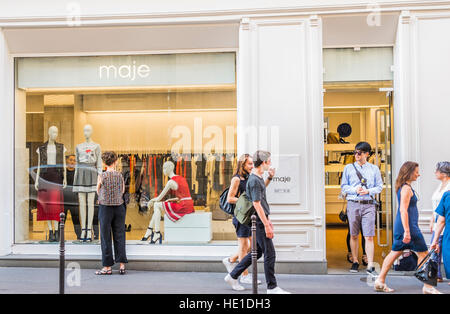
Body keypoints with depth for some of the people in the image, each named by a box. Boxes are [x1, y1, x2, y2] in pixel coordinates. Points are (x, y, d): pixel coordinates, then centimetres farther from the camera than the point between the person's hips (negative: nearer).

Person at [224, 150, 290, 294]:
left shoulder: (258, 178, 13)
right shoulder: (254, 180, -17)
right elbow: (256, 204, -22)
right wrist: (267, 225, -23)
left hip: (262, 219, 10)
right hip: (259, 221, -10)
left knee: (257, 252, 16)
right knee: (269, 253, -4)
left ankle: (233, 276, 24)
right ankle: (272, 287, 5)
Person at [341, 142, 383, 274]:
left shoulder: (374, 169, 9)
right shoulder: (349, 168, 8)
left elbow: (379, 187, 9)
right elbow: (343, 186, 8)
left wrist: (368, 191, -9)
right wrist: (355, 190, -10)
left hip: (368, 205, -1)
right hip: (353, 204, 1)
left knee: (369, 237, -6)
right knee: (353, 235, 8)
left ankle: (370, 265, -4)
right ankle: (355, 262, 22)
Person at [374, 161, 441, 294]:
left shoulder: (403, 187, 15)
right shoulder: (406, 188, -15)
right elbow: (403, 210, -22)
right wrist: (407, 231, -25)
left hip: (400, 227, 10)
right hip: (408, 226, -10)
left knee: (395, 253, 12)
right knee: (423, 254, 1)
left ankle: (380, 282, 13)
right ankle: (427, 287, 8)